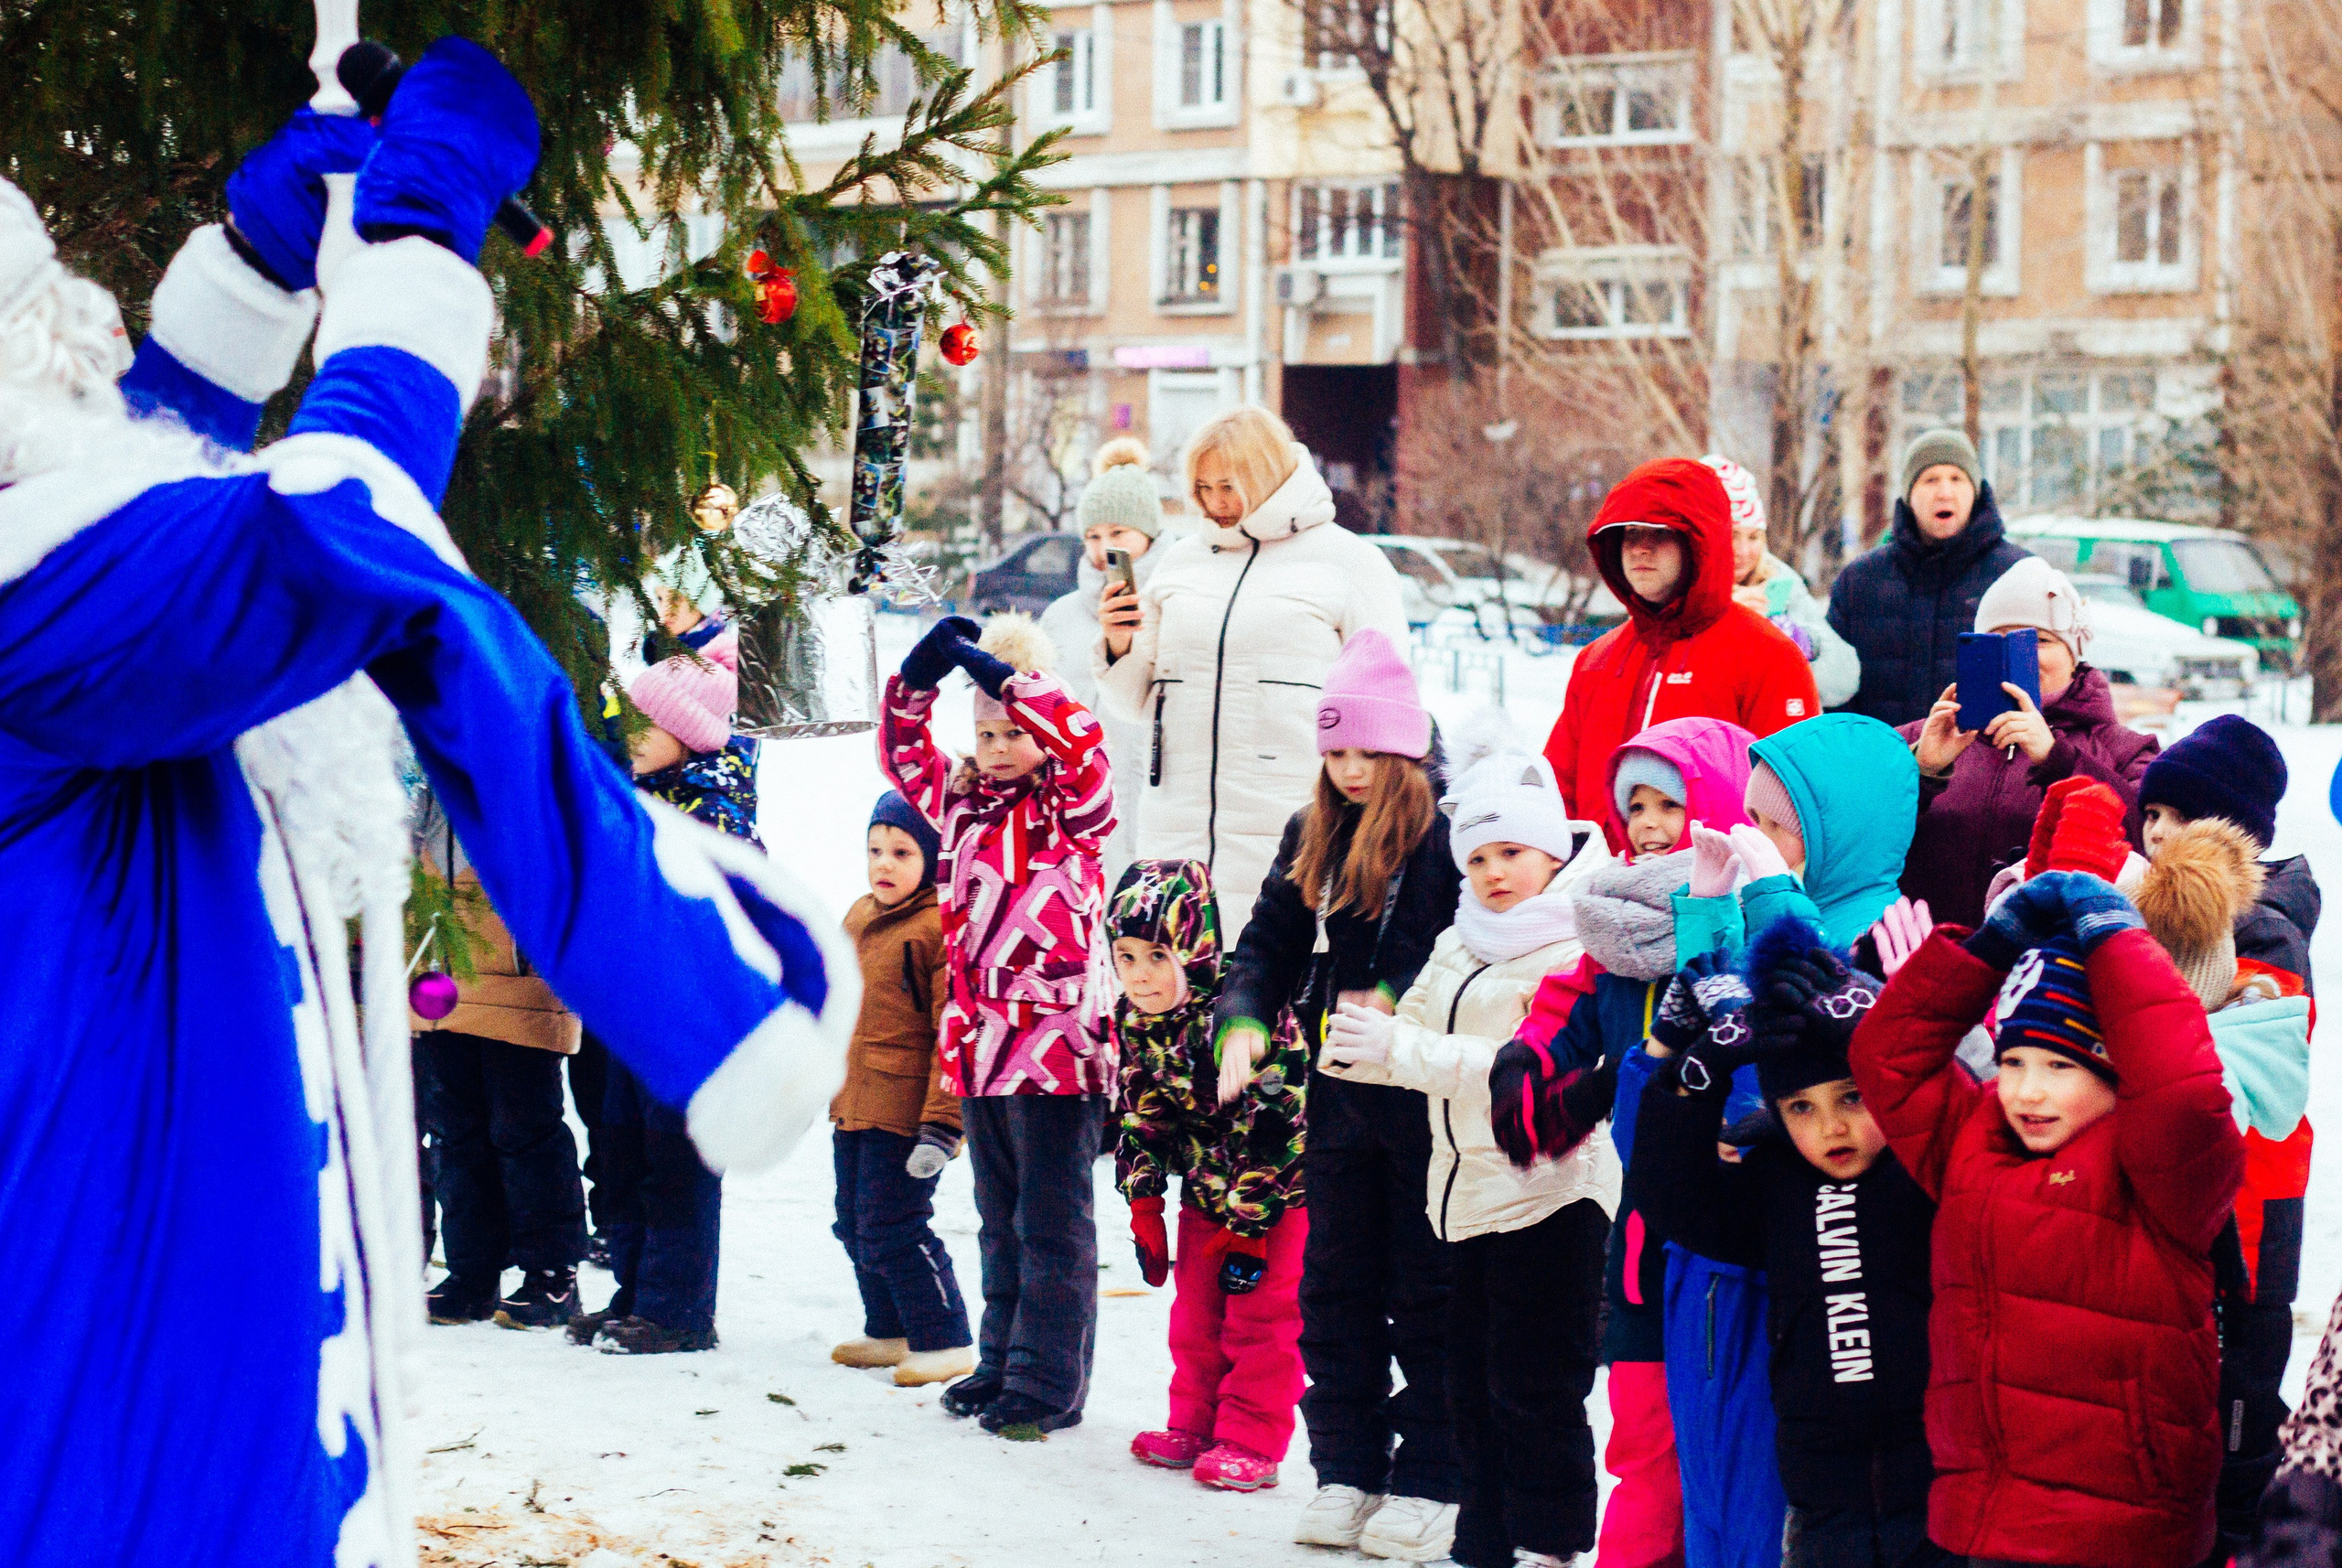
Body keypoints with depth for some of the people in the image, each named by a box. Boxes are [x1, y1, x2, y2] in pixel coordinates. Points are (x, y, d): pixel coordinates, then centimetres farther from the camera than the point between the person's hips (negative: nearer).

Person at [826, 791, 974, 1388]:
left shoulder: (942, 928, -16)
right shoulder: (858, 918, 12)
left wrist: (941, 1125, -21)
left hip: (904, 1115, -9)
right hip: (852, 1111, 9)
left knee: (891, 1231, -8)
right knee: (856, 1226, 16)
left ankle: (946, 1342, 4)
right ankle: (891, 1333, 31)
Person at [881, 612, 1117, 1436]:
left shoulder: (1072, 806, -6)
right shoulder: (964, 802, 12)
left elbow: (1080, 745, -24)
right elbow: (905, 755, 19)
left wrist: (1004, 675, -23)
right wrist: (918, 678, 3)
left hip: (1057, 1044, -7)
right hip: (980, 1046, 7)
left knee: (1051, 1226, -1)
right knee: (999, 1221, 17)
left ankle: (1048, 1382, 5)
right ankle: (1002, 1362, 28)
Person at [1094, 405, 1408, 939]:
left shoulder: (1347, 560, 5)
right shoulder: (1181, 559, 18)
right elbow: (1137, 704, 22)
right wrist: (1118, 649, 1)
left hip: (1288, 834, -4)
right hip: (1174, 830, 4)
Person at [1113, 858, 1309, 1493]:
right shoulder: (1133, 1019, -7)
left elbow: (1270, 1129, -27)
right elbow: (1140, 1117, 6)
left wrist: (1249, 1228, -22)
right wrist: (1143, 1207, 4)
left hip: (1280, 1188, -7)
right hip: (1206, 1190, 7)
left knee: (1261, 1319, -3)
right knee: (1196, 1315, 14)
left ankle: (1252, 1442, 6)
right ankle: (1195, 1428, 27)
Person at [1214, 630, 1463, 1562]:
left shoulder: (1449, 831, -11)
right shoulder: (1311, 840, 11)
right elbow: (1269, 943, 10)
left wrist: (1396, 1002, -27)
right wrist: (1243, 1021, -8)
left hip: (1429, 1098, -7)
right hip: (1341, 1095, 7)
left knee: (1430, 1294, 2)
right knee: (1335, 1288, 12)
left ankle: (1430, 1484, 11)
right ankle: (1348, 1472, 22)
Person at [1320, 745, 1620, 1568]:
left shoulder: (1574, 951, -13)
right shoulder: (1459, 948, 15)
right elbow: (1417, 1030, 13)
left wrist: (1400, 1049, -23)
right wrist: (1358, 1044, -10)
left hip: (1549, 1194, -8)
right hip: (1470, 1189, 8)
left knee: (1536, 1390, -4)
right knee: (1474, 1385, 13)